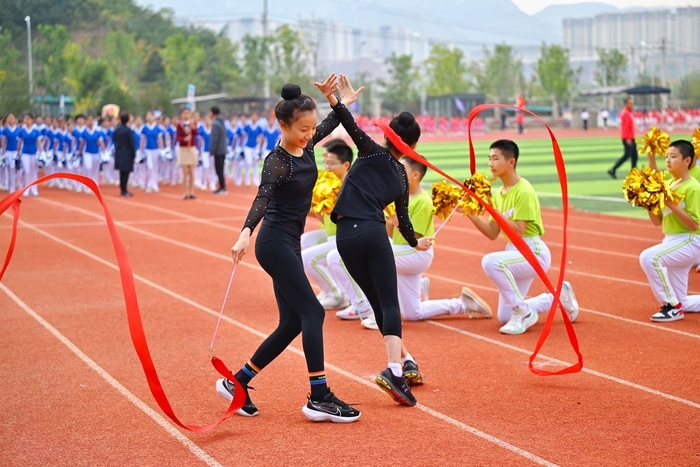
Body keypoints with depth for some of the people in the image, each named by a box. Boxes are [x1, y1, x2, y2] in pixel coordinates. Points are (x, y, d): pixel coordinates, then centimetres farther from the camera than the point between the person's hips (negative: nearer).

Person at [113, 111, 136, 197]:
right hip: (127, 154, -7)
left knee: (122, 173, 13)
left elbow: (115, 142, 11)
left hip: (119, 154, 7)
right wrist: (133, 155, -4)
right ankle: (124, 191, -4)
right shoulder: (128, 130, -14)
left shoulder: (116, 130, 6)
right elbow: (132, 143, -11)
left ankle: (123, 190, 18)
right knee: (125, 173, -3)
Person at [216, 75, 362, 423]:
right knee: (312, 312, -13)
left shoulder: (306, 146, 6)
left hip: (289, 244, 9)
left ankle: (236, 382, 18)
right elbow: (262, 198, -34)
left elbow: (328, 126, 28)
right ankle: (319, 398, -11)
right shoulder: (277, 161, -17)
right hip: (275, 244, -9)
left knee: (291, 323, 9)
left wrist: (338, 103, 14)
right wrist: (246, 233, -49)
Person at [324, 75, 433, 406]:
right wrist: (416, 243, 39)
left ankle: (404, 360, 23)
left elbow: (353, 127, -13)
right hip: (373, 233, -1)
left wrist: (335, 101, -18)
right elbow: (403, 220, 22)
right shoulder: (401, 177, 13)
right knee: (389, 302, -4)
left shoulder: (373, 153, 7)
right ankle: (394, 370, -23)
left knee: (378, 302, 12)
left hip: (345, 236, 1)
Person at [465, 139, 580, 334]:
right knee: (504, 318, 11)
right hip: (515, 252, 9)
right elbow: (492, 234, 7)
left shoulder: (523, 191, -17)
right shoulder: (498, 193, 7)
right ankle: (558, 296, 29)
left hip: (533, 252, -9)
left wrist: (493, 210, -25)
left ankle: (523, 312, -16)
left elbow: (519, 231, -23)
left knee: (490, 261, -36)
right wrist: (472, 215, -6)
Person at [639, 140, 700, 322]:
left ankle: (672, 307, -19)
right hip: (671, 241, 8)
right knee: (681, 303, 10)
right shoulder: (668, 185, 8)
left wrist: (672, 205, -25)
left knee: (648, 258, -31)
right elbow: (657, 221, 9)